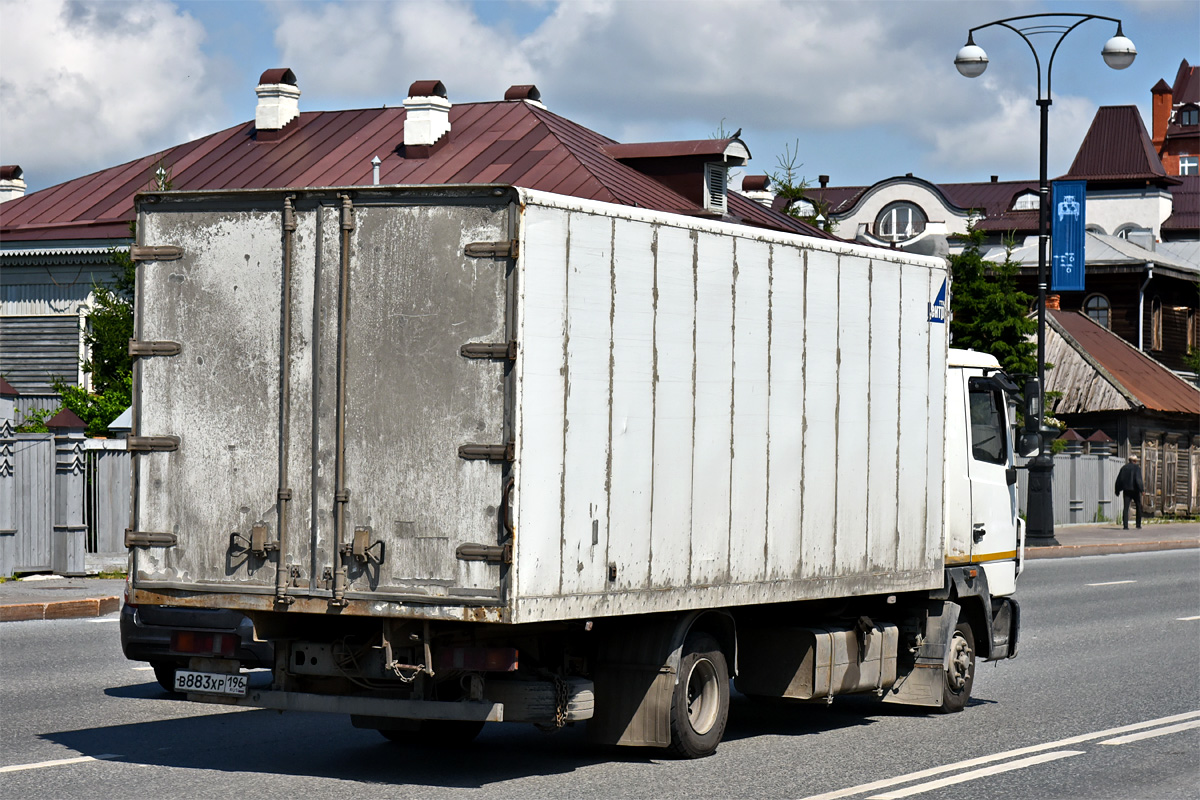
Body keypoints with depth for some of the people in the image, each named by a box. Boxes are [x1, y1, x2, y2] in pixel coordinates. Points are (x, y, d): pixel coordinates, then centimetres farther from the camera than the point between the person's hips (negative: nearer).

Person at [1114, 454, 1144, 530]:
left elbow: (1119, 480, 10)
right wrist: (1141, 489, -14)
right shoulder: (1137, 468, -3)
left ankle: (1125, 525, -14)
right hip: (1134, 490, -3)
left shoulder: (1124, 468, 10)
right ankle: (1138, 524, 16)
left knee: (1126, 508, -3)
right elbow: (1138, 479, -16)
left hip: (1126, 490, 3)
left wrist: (1118, 490, 16)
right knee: (1139, 507, 14)